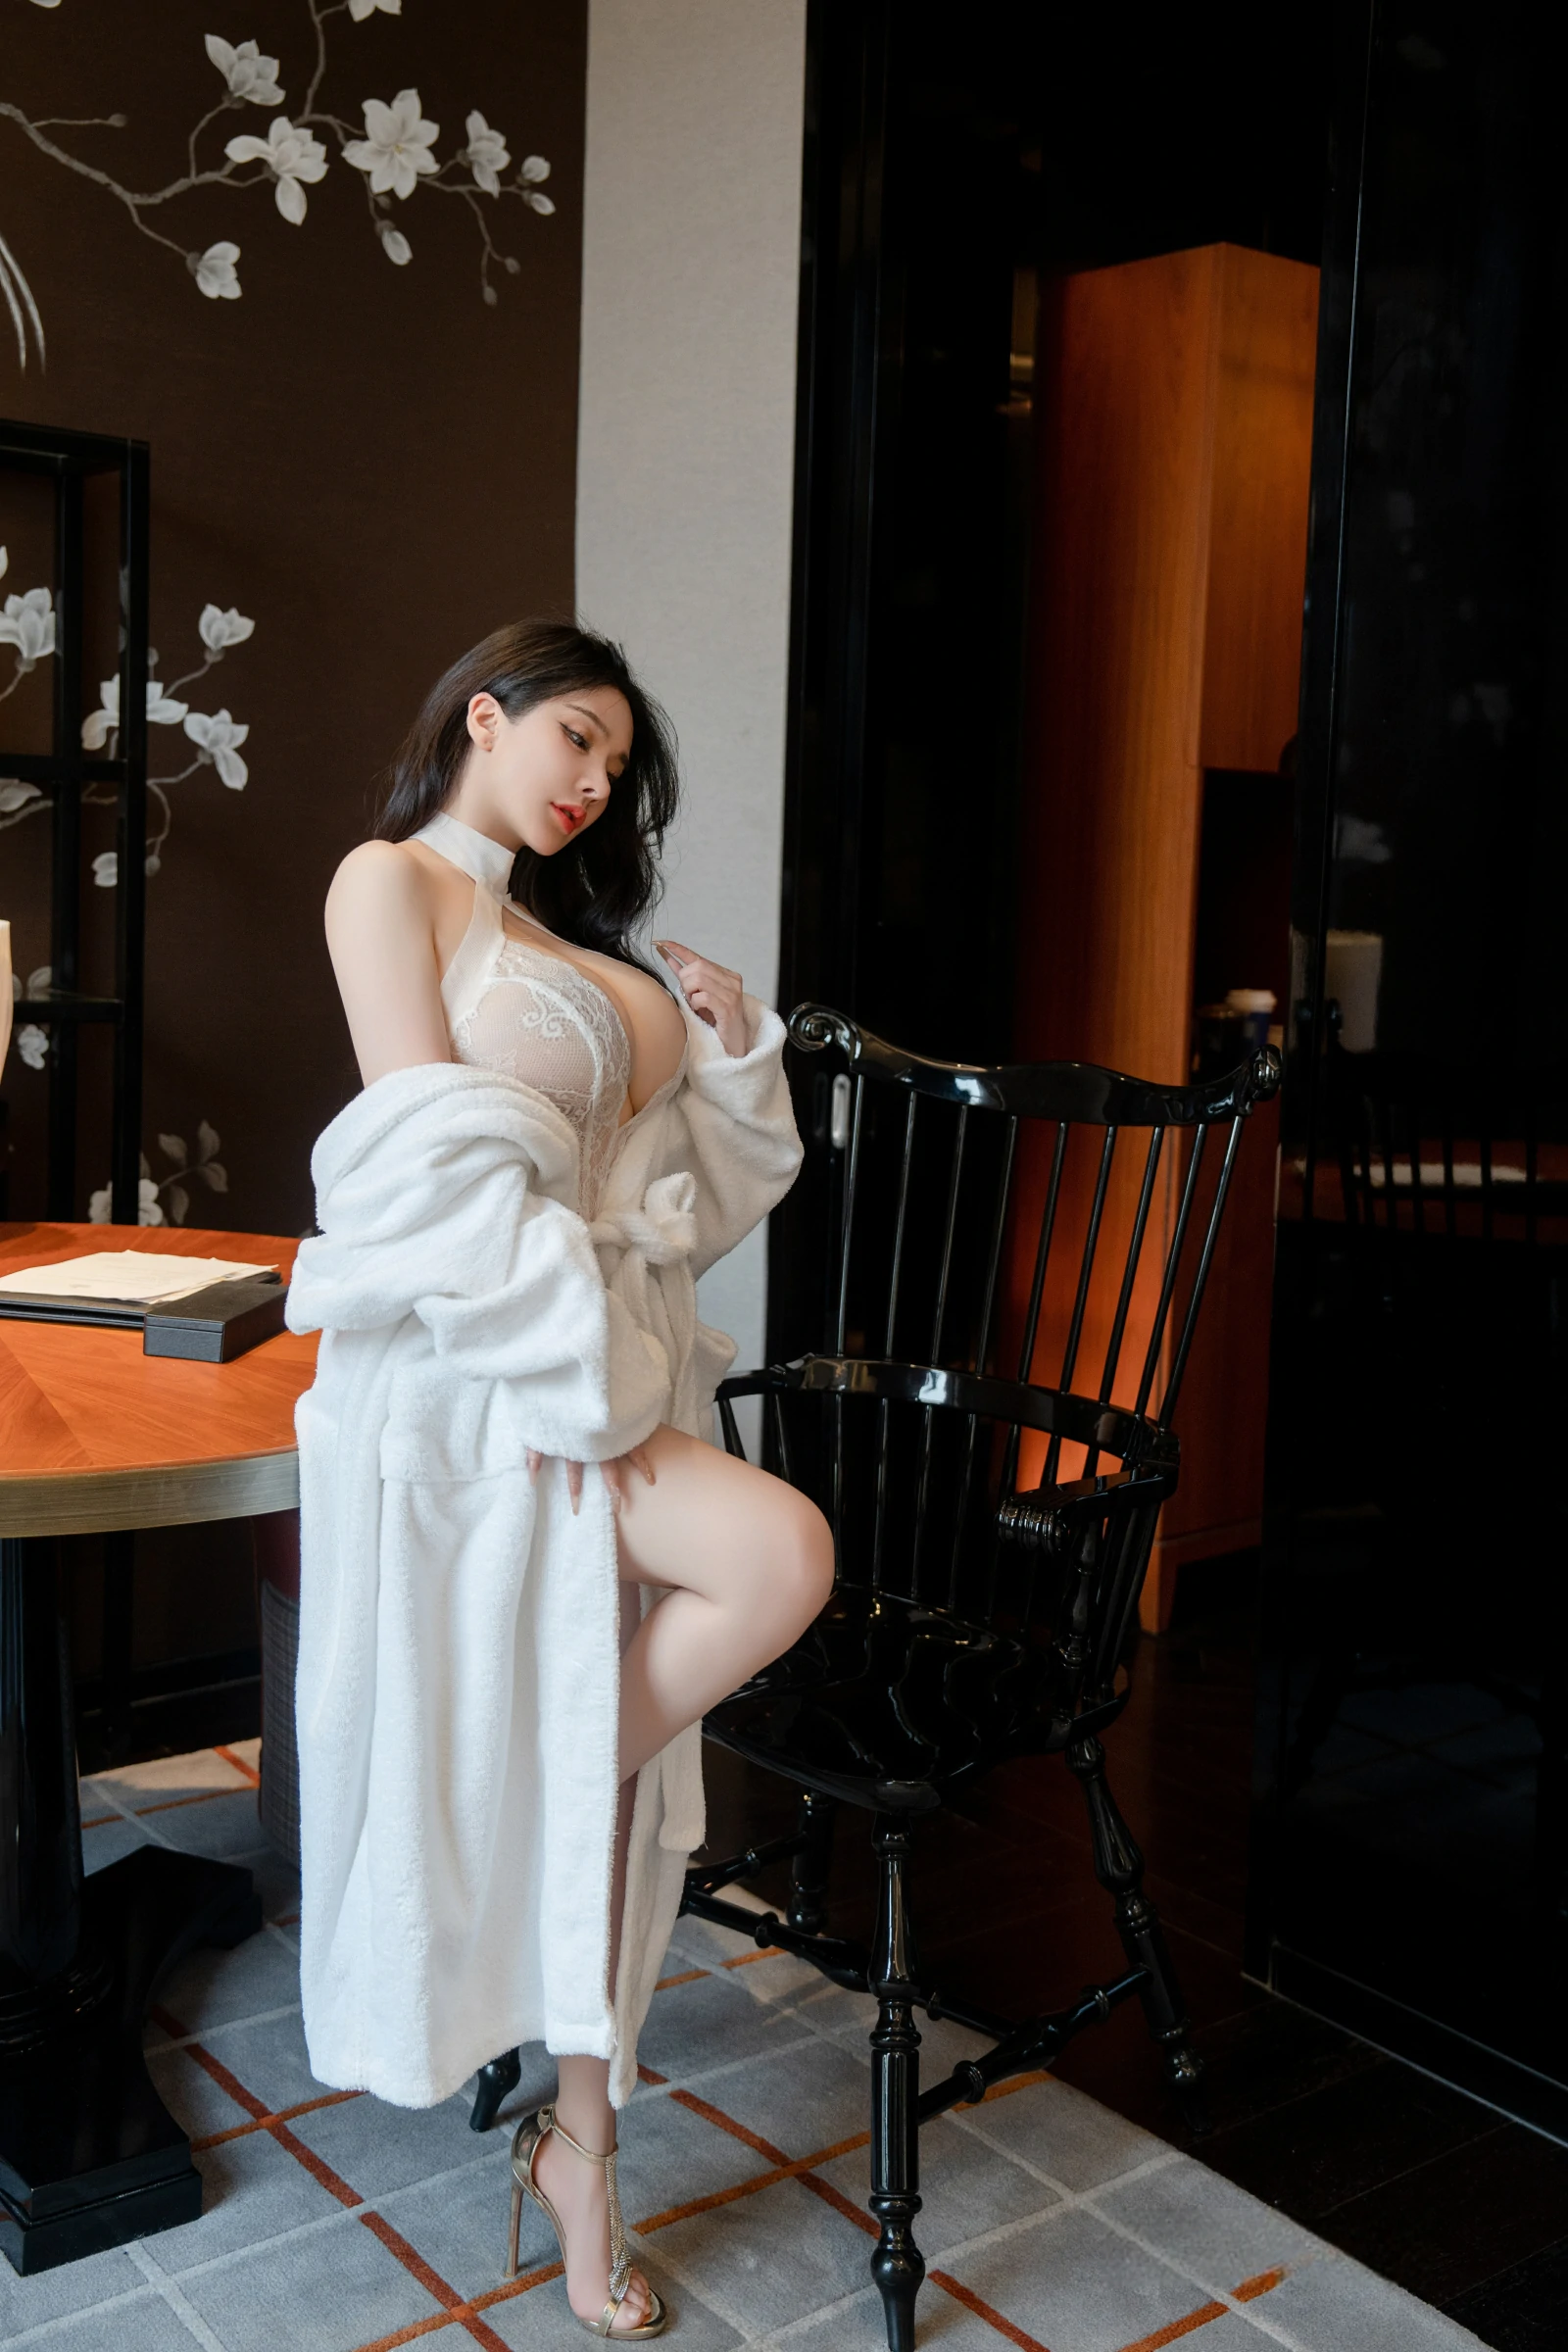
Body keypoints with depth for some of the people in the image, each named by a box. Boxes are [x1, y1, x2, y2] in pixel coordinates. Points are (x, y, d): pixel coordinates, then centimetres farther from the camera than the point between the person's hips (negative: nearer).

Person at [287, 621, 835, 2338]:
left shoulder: (565, 933, 22)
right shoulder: (392, 880, -2)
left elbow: (679, 1185, 21)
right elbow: (438, 1162, -14)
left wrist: (734, 1054, 4)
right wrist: (572, 1368, -17)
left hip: (608, 1365, 8)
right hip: (476, 1367, -8)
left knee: (603, 1755, 6)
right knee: (780, 1560, -25)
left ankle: (578, 2145, 22)